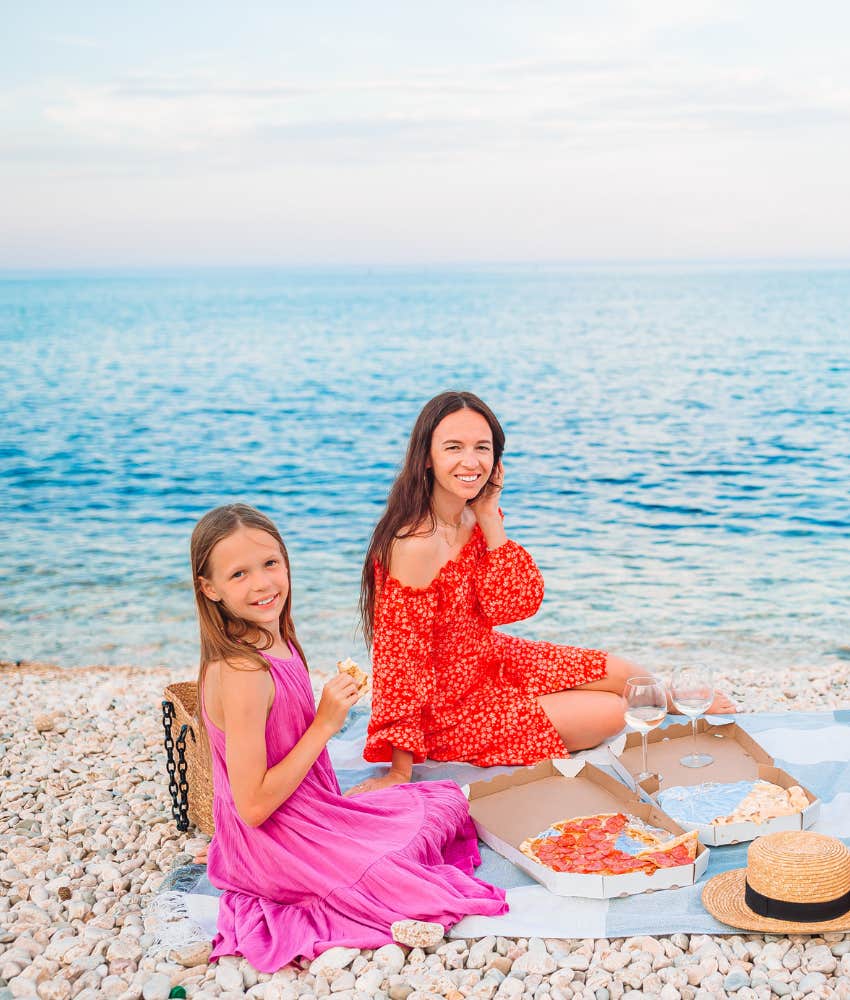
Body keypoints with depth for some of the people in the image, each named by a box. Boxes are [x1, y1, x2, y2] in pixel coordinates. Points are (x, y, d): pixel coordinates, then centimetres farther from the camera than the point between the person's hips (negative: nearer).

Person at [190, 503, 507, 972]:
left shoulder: (278, 644, 0)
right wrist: (326, 724, -24)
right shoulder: (241, 673, -28)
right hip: (278, 848, -9)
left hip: (314, 814, 9)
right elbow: (253, 805, -26)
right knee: (446, 811, -3)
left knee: (451, 801, 16)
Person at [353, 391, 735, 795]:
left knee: (619, 673, 13)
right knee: (609, 714, -3)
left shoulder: (473, 517, -7)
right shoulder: (416, 545, -33)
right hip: (449, 708, -7)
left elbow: (518, 605, -11)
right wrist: (399, 773, -25)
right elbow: (400, 658, -29)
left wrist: (490, 518, -19)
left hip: (489, 659, 7)